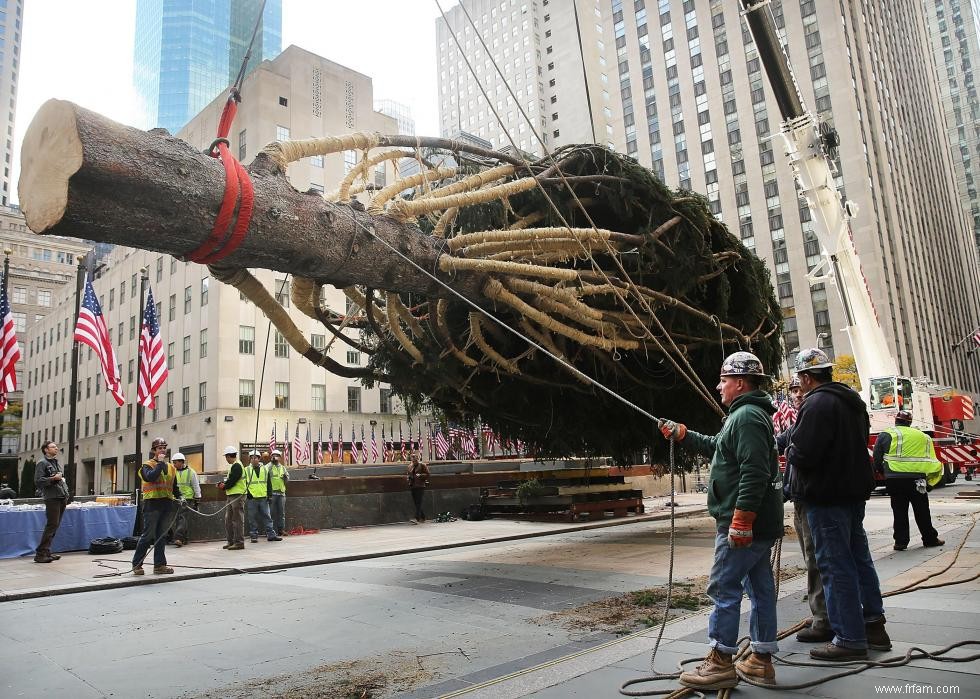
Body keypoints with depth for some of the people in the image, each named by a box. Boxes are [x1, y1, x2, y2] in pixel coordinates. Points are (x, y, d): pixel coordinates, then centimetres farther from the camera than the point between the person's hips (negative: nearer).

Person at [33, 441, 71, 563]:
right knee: (51, 525, -11)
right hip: (52, 498, -8)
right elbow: (38, 481, -13)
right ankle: (40, 554, -7)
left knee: (54, 526, 9)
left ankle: (46, 552, 15)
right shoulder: (42, 463, -3)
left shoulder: (56, 463, 23)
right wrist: (53, 479, -19)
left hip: (62, 499, 8)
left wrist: (67, 495, 20)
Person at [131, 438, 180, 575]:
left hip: (167, 504, 6)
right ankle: (137, 564, 7)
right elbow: (150, 477, -22)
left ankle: (159, 565, 13)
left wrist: (179, 497, 7)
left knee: (161, 536, 9)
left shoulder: (171, 467, 18)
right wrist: (160, 463, -13)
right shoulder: (147, 465, 0)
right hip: (152, 503, -6)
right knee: (148, 535, -5)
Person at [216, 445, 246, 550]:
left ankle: (239, 542, -2)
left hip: (238, 495, -10)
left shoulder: (237, 466, -14)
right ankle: (231, 541, 21)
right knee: (228, 519, 14)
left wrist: (224, 487, -2)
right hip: (231, 496, 10)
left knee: (237, 520, -6)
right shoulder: (234, 466, 18)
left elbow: (232, 481, -18)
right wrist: (223, 484, 4)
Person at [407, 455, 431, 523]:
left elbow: (427, 474, -3)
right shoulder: (410, 466, 16)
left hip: (420, 486, -6)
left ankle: (417, 519, -19)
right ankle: (422, 518, 20)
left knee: (418, 503, -13)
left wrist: (420, 475, -18)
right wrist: (409, 478, 8)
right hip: (413, 487, 6)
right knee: (416, 503, 8)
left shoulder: (422, 465, -1)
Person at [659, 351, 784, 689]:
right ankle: (761, 661, 21)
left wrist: (740, 519, -27)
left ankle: (720, 663, 2)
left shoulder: (747, 416, -16)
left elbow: (754, 472, -26)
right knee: (760, 587, 13)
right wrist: (681, 433, 27)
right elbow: (716, 447, 31)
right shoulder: (750, 413, 19)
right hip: (758, 523, 11)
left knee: (723, 588, -5)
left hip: (742, 524, -11)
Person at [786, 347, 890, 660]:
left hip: (826, 496, -10)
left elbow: (803, 455, -26)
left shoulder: (817, 403, -19)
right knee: (859, 557, 19)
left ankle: (850, 638, 5)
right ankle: (874, 625, 30)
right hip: (855, 490, 10)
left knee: (835, 565, -2)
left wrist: (790, 452, -4)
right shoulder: (853, 400, 12)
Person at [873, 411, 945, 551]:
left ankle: (901, 541, 6)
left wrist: (884, 473, 15)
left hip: (895, 479, -2)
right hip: (917, 478, 2)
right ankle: (930, 539, 24)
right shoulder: (923, 436, 13)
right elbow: (930, 459, 15)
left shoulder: (886, 435, 1)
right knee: (922, 510, 15)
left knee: (899, 511, 6)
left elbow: (877, 459, 0)